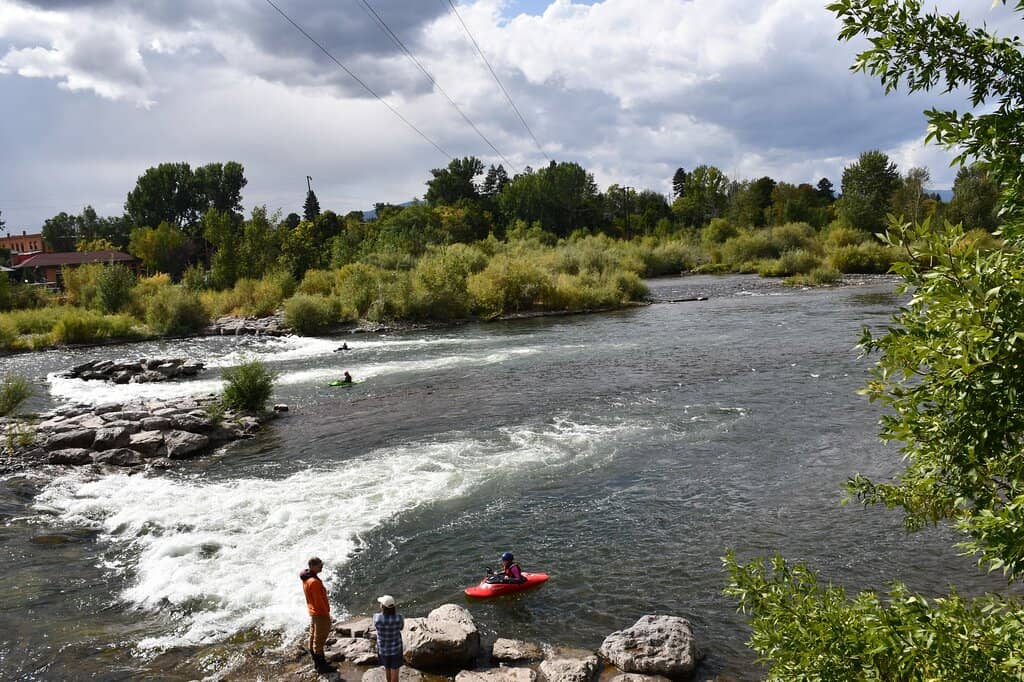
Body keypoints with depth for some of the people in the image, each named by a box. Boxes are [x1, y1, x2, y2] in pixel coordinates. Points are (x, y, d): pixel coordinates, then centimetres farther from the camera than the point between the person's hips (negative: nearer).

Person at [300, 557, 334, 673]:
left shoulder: (306, 578, 1)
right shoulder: (314, 582, -29)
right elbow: (319, 601, -25)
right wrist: (327, 615, -15)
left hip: (312, 611, 10)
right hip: (320, 614, -10)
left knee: (313, 637, 18)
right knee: (319, 640, 1)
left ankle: (316, 662, 32)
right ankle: (321, 665, 10)